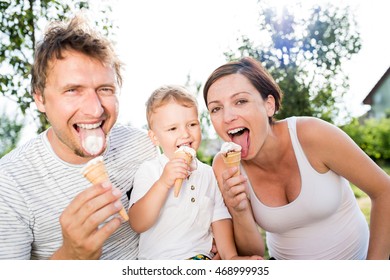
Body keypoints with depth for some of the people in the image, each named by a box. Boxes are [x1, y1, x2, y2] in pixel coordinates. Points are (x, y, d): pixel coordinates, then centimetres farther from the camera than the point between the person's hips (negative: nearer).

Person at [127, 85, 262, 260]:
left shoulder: (210, 175, 8)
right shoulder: (149, 170, -4)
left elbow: (220, 220, 8)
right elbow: (137, 225, -13)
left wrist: (230, 256, -7)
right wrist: (163, 183, -24)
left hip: (202, 256, 4)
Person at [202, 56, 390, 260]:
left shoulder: (311, 135, -24)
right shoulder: (224, 167, -16)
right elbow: (252, 252, -10)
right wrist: (239, 212, -29)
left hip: (354, 254, 1)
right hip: (283, 258, 0)